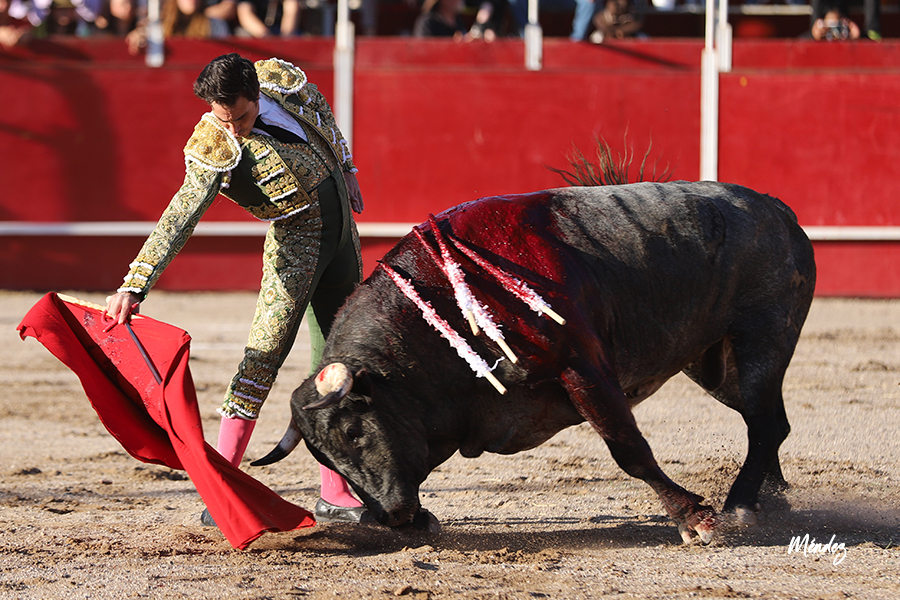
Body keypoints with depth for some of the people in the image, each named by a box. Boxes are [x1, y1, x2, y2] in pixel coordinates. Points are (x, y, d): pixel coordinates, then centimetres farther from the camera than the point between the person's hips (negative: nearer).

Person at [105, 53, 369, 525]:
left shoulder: (282, 79, -10)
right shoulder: (213, 151, -26)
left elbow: (322, 112, 13)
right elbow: (178, 220, -36)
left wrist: (345, 168, 21)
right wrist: (134, 286, -46)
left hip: (341, 228, 6)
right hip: (296, 240, -6)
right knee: (264, 356, -17)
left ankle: (335, 495, 15)